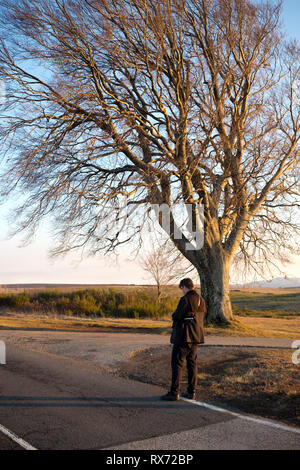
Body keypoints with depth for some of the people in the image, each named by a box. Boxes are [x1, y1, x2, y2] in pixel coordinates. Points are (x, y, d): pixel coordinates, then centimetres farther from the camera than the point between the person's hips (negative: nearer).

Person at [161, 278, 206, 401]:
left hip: (184, 336, -8)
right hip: (196, 336, 8)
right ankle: (191, 392, 16)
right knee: (192, 363, 13)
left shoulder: (185, 299, -16)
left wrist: (173, 314, 4)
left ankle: (174, 393, -1)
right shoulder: (201, 300, 9)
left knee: (177, 363, -2)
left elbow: (177, 316, -19)